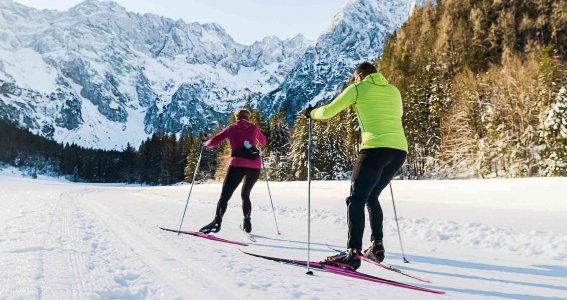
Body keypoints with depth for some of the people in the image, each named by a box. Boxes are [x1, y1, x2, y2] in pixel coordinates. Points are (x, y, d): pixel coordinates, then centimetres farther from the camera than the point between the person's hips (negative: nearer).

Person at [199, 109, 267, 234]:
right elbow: (263, 142, 32)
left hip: (238, 164, -3)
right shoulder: (253, 127, 17)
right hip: (255, 166, 3)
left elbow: (213, 141, 8)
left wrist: (206, 144, 29)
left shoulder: (231, 128, 12)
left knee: (225, 195, -2)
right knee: (245, 195, 21)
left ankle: (217, 221, -18)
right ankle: (247, 222, 13)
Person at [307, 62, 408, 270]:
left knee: (356, 199, -4)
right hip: (400, 150, 6)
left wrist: (312, 113, 27)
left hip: (375, 149, -6)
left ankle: (353, 253, -14)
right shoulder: (393, 90, 20)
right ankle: (377, 246, 19)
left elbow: (328, 112, 7)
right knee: (372, 197, 21)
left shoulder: (358, 89, 7)